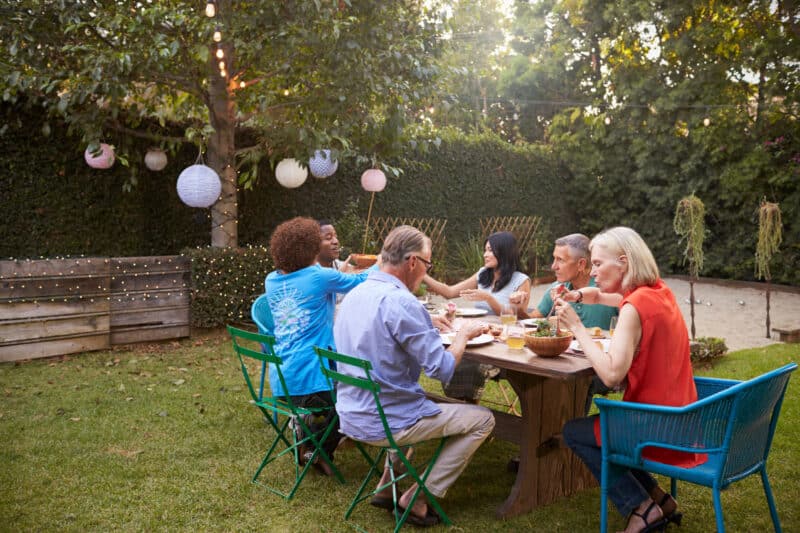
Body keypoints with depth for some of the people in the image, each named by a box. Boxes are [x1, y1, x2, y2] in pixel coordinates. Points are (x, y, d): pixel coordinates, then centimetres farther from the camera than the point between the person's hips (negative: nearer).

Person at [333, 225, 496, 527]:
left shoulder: (354, 295, 4)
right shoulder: (401, 302, -23)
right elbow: (443, 369, -20)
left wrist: (427, 322, 15)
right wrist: (463, 334, -3)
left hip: (352, 416, 9)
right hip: (385, 421, -8)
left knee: (425, 404, 36)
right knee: (482, 419, 6)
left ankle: (387, 488, 27)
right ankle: (418, 500, 7)